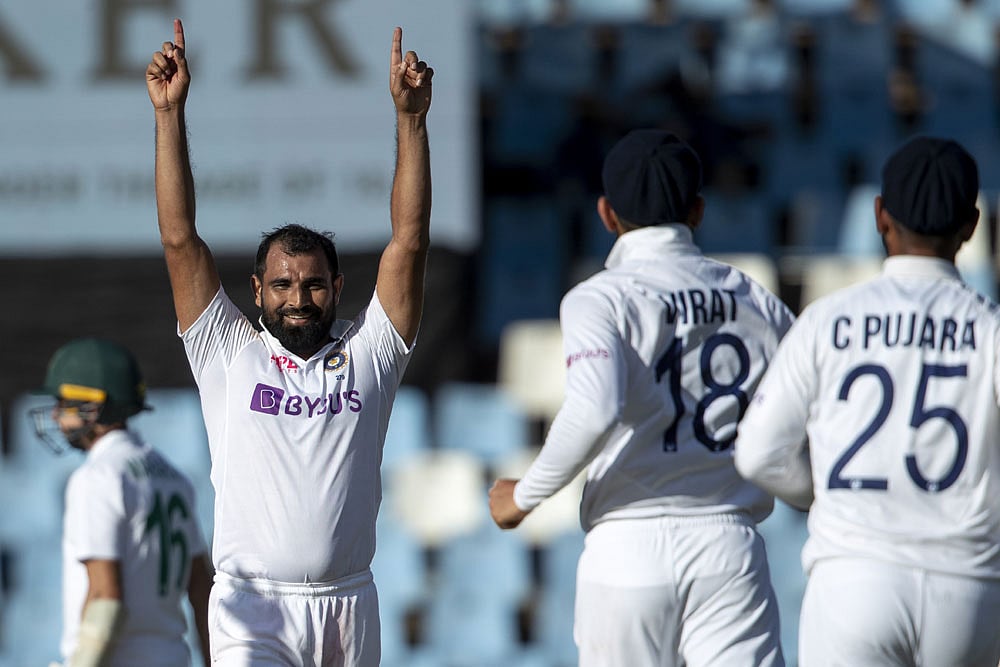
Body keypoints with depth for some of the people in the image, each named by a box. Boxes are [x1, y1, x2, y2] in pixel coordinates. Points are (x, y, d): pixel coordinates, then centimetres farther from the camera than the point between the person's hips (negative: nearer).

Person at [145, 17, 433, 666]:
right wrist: (169, 112, -4)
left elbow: (409, 242, 2)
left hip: (347, 606, 3)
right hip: (253, 606, -3)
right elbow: (180, 239, 2)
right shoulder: (229, 354, 7)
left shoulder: (367, 353, 10)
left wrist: (411, 118, -5)